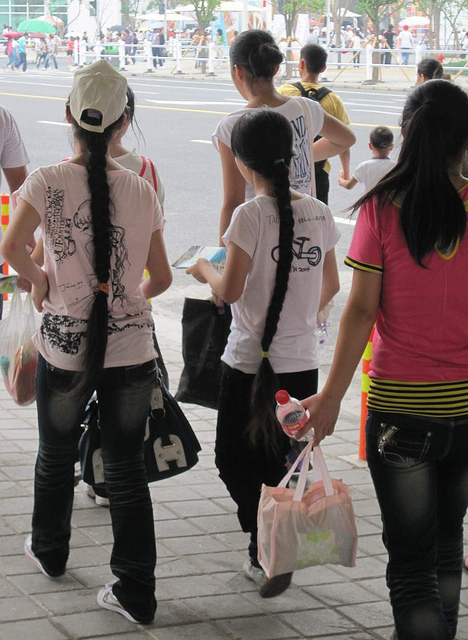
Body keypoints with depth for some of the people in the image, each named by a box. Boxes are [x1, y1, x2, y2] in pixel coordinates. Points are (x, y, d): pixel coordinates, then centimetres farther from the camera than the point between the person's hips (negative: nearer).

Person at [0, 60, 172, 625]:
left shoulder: (47, 182, -8)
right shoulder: (140, 190, -1)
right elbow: (161, 277, 2)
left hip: (63, 348, -1)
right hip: (130, 349, 1)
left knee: (56, 457, 22)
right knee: (126, 470, 8)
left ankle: (49, 552, 44)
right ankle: (135, 593, 10)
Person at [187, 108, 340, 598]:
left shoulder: (250, 215, -15)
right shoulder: (319, 213, 2)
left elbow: (230, 290, -17)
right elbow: (330, 286, 11)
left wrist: (205, 270, 4)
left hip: (250, 362, -5)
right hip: (301, 363, 5)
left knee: (232, 460, 9)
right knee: (274, 462, 18)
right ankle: (265, 559, 24)